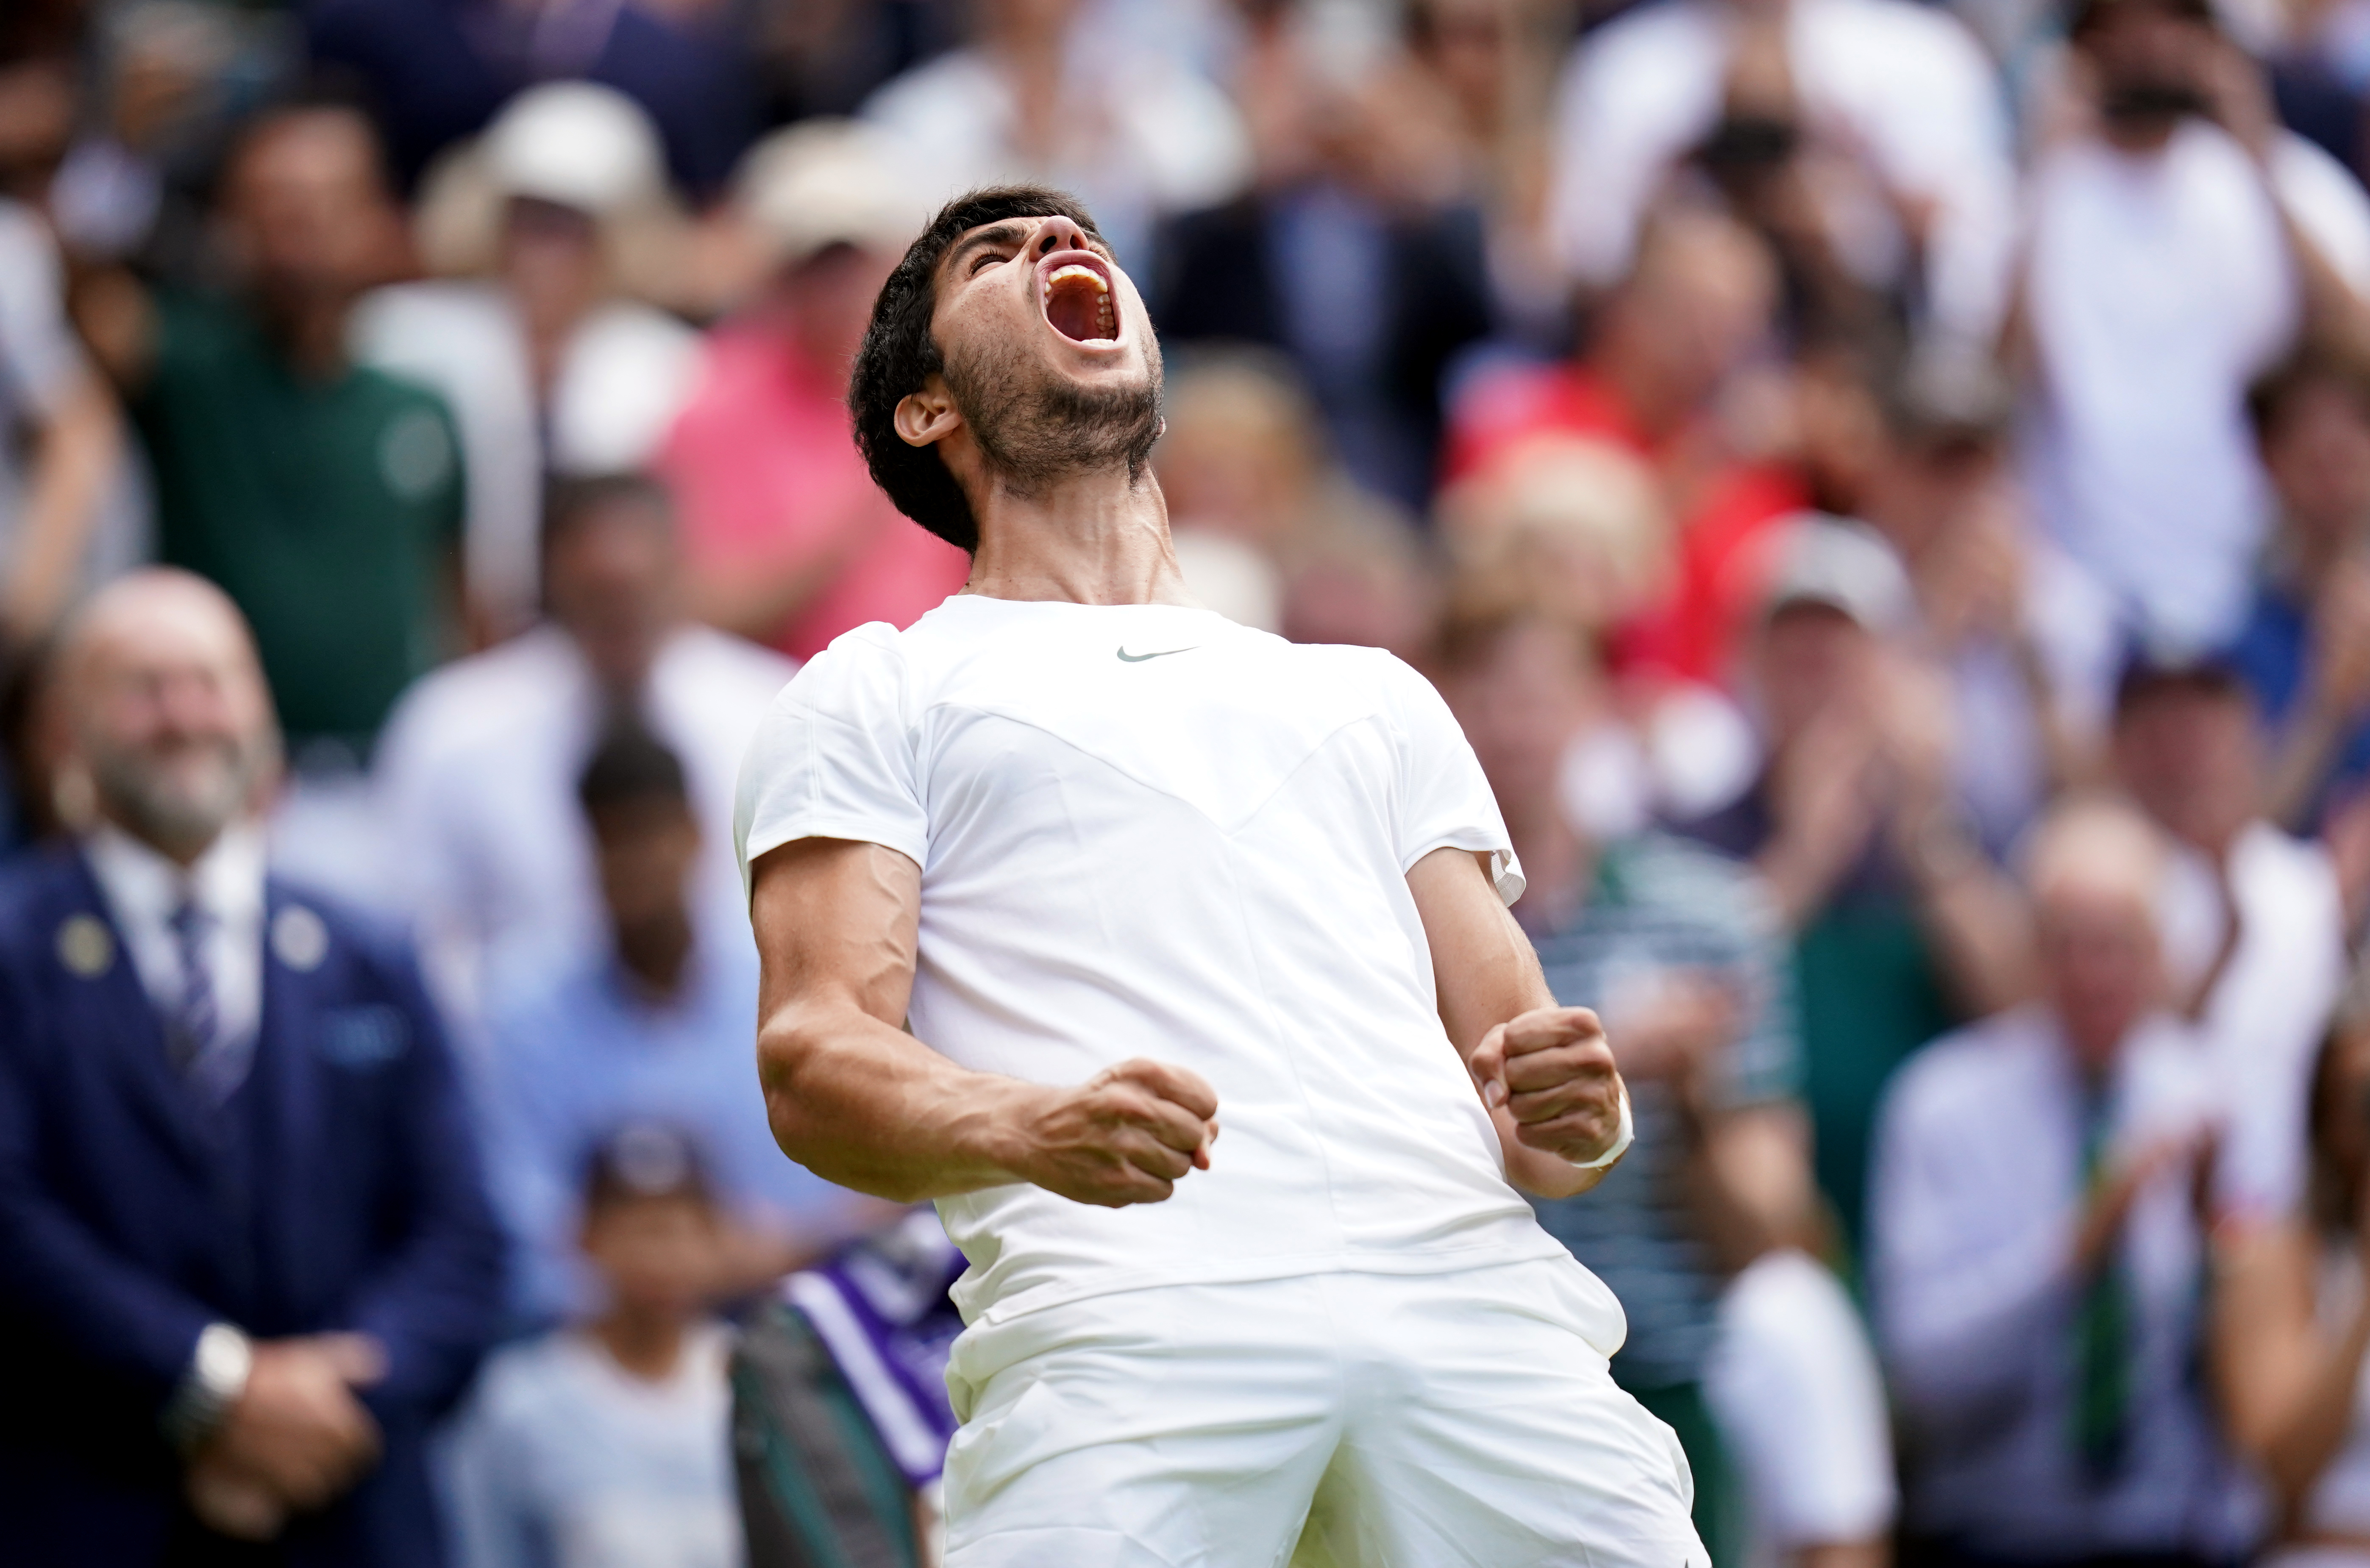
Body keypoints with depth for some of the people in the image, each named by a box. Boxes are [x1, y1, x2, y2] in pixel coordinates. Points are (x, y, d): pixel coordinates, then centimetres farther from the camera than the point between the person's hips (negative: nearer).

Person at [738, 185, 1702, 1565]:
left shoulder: (1372, 695, 34)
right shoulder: (878, 695, 22)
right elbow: (814, 1055, 6)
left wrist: (1567, 1117, 0)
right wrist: (1023, 1128, -16)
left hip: (1472, 1280, 2)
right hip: (1123, 1306, -2)